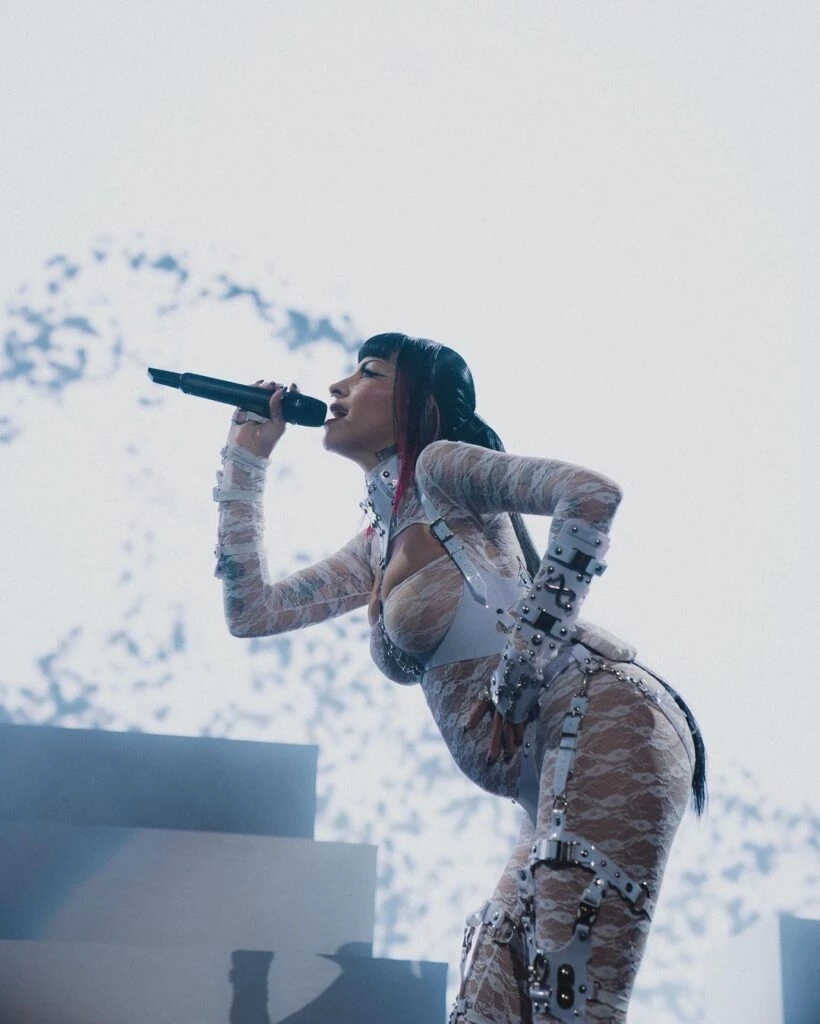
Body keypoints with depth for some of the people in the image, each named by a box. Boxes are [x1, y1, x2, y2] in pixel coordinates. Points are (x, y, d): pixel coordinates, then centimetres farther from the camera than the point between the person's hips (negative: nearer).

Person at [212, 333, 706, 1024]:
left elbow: (592, 495, -15)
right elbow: (251, 611, 27)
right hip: (558, 781, 9)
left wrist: (519, 668, -14)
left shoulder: (439, 468, 1)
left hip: (603, 716, -9)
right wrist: (246, 459, 25)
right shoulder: (377, 546, 25)